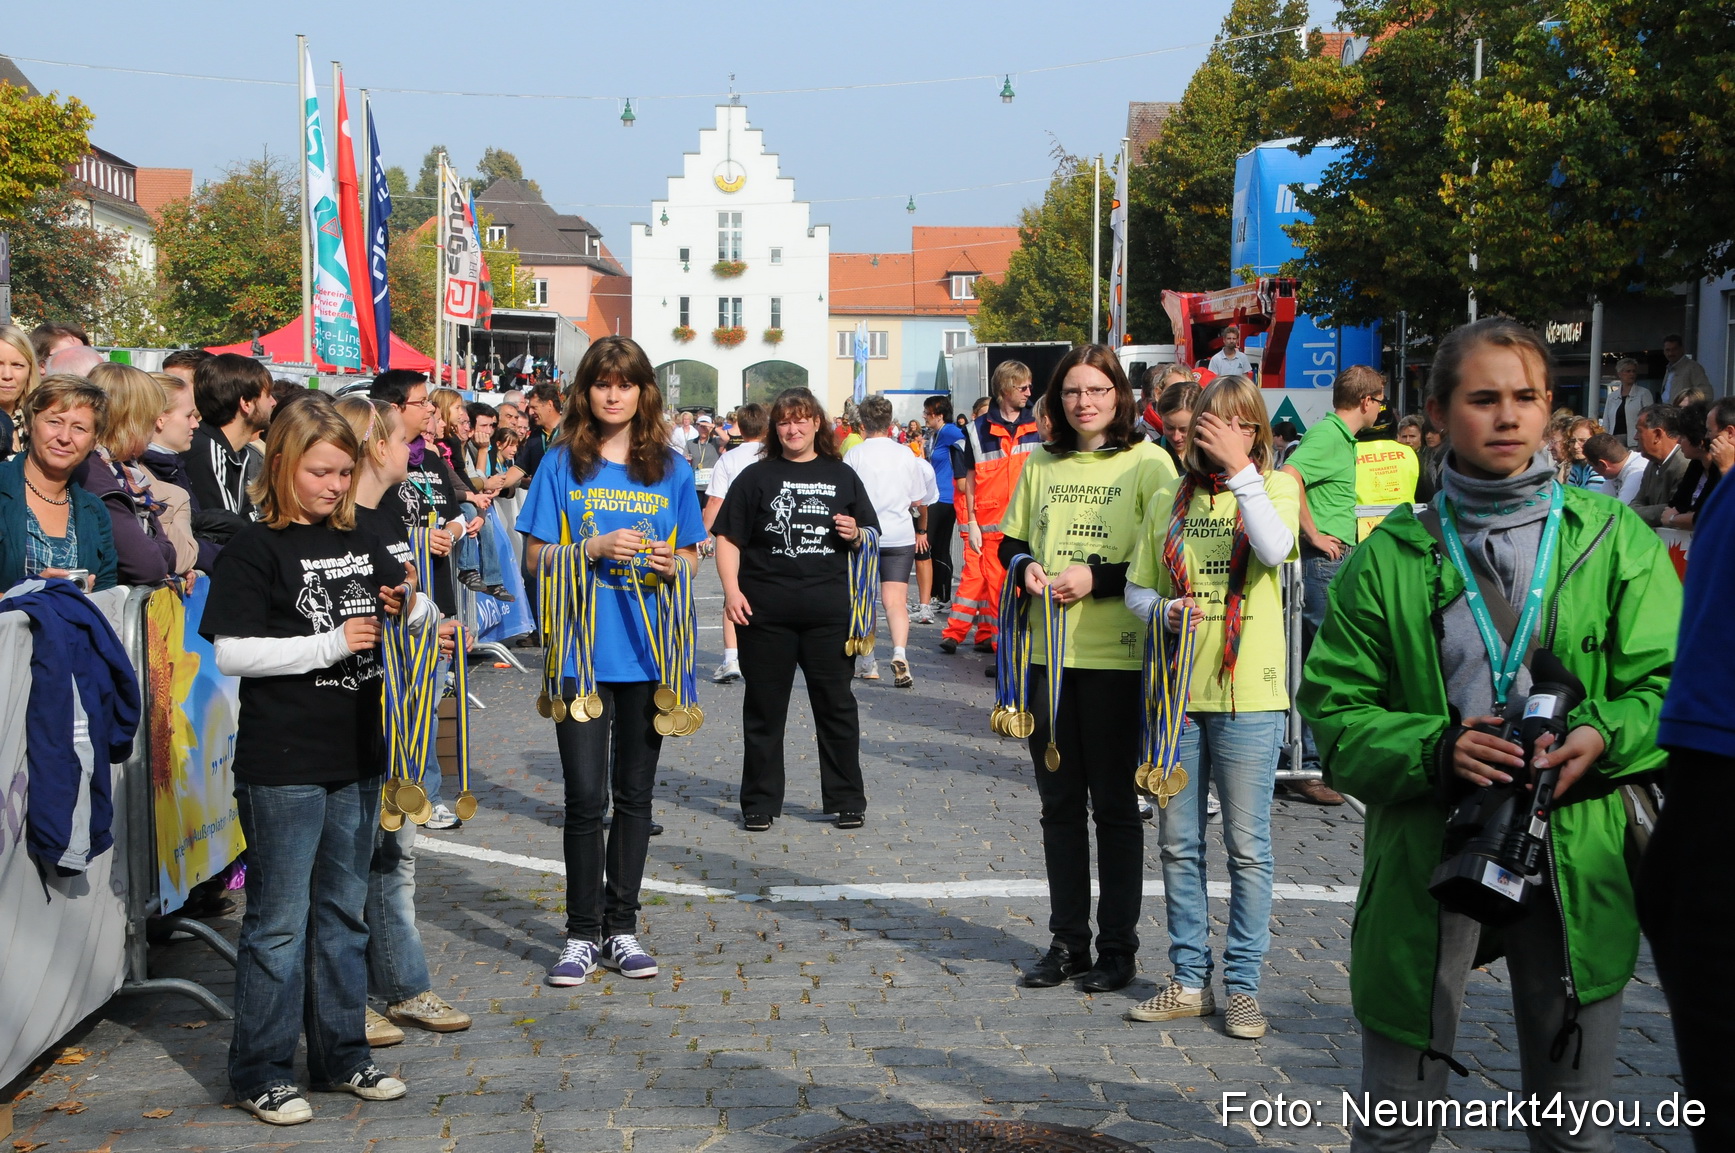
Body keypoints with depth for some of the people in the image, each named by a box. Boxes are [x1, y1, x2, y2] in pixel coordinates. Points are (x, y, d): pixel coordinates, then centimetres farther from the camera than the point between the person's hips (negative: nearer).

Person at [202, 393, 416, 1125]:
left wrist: (405, 614, -1)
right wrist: (331, 643, -17)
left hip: (356, 759, 6)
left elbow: (397, 612, 22)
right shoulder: (255, 550, -8)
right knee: (279, 920, 2)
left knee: (343, 912, 15)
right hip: (283, 767, -6)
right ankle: (260, 1073, 14)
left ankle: (341, 1056, 26)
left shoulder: (361, 542, 10)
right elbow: (229, 653, -15)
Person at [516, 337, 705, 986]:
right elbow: (534, 556, 1)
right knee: (585, 797, -2)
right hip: (582, 650, -2)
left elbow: (692, 556, 12)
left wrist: (672, 563, -11)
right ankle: (583, 933, 11)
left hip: (649, 652, 2)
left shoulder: (672, 469, 7)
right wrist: (595, 548, -15)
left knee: (634, 793, 9)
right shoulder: (562, 463, 2)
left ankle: (621, 927, 20)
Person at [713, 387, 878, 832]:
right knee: (764, 707, 6)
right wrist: (732, 590, -10)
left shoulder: (842, 476, 11)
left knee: (836, 704, 7)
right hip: (765, 610, -1)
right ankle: (760, 802, 16)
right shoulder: (756, 477, 6)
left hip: (828, 611, 1)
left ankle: (847, 799, 18)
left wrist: (855, 535, -7)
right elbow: (728, 537, 2)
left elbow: (870, 539, 16)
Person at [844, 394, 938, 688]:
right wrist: (921, 530, 30)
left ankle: (867, 663, 16)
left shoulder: (853, 455, -1)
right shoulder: (906, 455, 5)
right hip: (900, 536, 1)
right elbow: (919, 501, 13)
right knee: (895, 600, -4)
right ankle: (900, 652, -27)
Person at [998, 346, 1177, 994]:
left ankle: (1118, 947, 17)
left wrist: (1097, 577, -18)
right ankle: (1066, 941, 24)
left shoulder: (1148, 463, -4)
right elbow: (1011, 541, 18)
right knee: (1059, 803, 12)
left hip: (1116, 657, -5)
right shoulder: (1041, 465, 10)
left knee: (1114, 805, 5)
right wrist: (1025, 568, -3)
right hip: (1048, 653, 5)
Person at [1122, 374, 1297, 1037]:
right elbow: (1136, 588, 12)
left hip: (1248, 694, -4)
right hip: (1176, 690, 4)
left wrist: (1241, 469, -20)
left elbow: (1275, 549, -21)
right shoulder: (1172, 499, 10)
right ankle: (1189, 981, 22)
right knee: (1179, 844, 10)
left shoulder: (1275, 488, 1)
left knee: (1247, 847, 3)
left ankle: (1242, 985, 15)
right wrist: (1164, 610, -9)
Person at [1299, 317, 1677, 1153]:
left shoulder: (1615, 540, 5)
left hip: (1577, 860, 1)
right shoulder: (1388, 558, 3)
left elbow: (1670, 683, 2)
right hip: (1426, 858, -1)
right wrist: (1435, 749, -18)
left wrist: (1607, 738, -19)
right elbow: (1334, 710, 0)